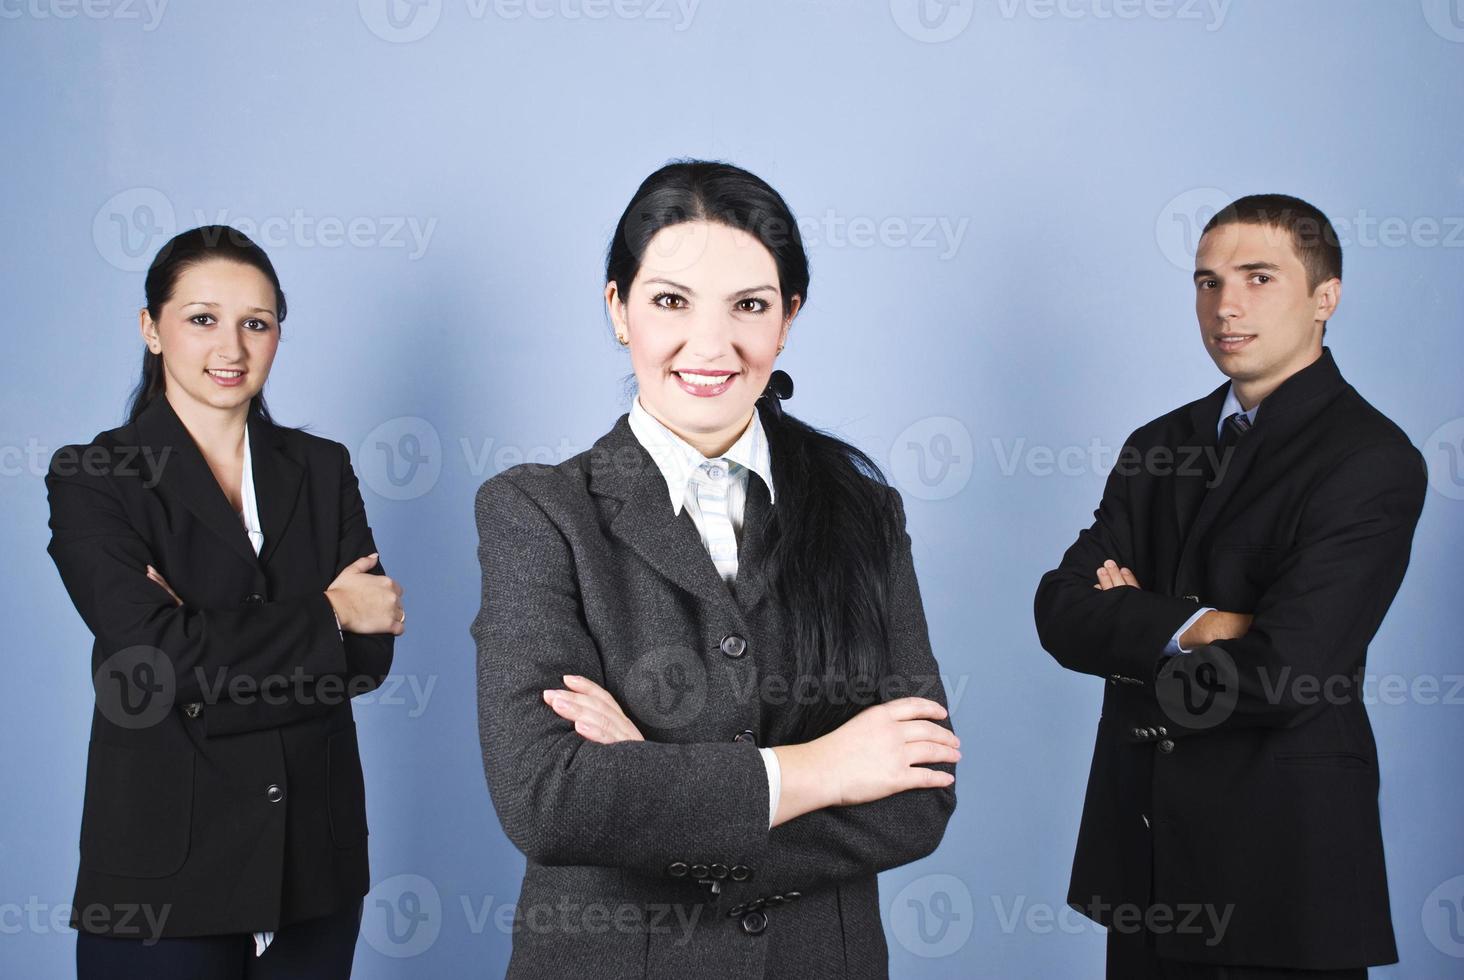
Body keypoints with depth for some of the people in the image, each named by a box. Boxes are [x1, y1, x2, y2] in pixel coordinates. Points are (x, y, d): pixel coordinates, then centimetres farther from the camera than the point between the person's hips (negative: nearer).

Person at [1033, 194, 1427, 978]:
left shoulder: (1372, 461, -12)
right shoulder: (1160, 445, 10)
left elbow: (1284, 674, -21)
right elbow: (1061, 610, -2)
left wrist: (1128, 631, -7)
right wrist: (1187, 629, -19)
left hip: (1279, 860, -5)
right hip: (1144, 850, 6)